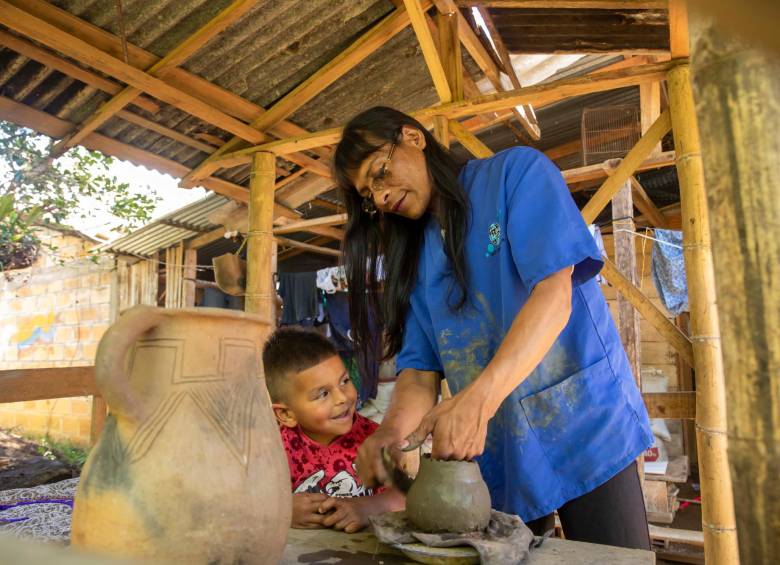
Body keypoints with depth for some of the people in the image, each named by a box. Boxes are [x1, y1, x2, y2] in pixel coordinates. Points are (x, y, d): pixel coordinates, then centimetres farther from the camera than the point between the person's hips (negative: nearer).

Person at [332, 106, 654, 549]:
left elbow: (554, 294, -19)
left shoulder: (518, 172, -5)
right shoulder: (415, 258, 9)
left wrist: (477, 399, -31)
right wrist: (394, 429, -20)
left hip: (586, 425, -4)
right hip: (494, 452, 5)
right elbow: (420, 368, 2)